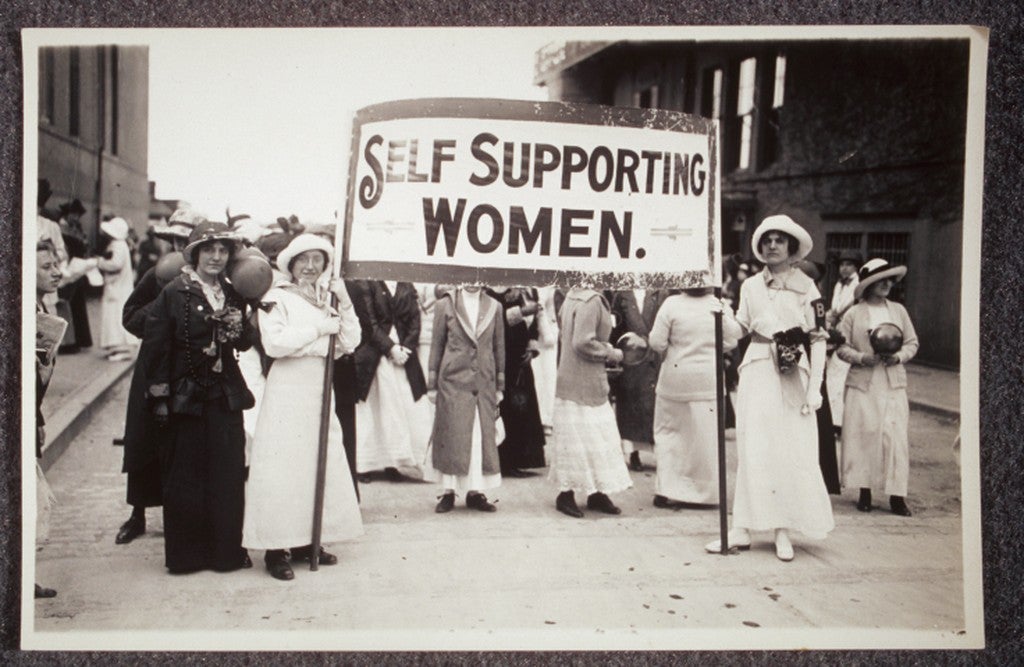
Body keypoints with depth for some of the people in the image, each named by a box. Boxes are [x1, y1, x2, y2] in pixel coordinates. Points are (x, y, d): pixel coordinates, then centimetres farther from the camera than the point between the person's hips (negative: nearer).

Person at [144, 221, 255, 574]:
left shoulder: (232, 294, 11)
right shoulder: (174, 293, -4)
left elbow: (245, 343, 13)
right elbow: (157, 345, -5)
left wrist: (240, 326, -9)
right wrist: (160, 395, -8)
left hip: (226, 397, 4)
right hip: (188, 396, -4)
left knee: (229, 475, 5)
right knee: (186, 476, 3)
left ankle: (227, 549, 16)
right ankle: (185, 554, 15)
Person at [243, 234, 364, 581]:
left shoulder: (326, 301, 16)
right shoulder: (278, 297, -1)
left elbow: (350, 343, 7)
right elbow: (274, 342, -16)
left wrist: (344, 303, -3)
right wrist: (319, 328, -12)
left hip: (319, 389, 6)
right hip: (287, 387, -6)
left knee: (321, 465, 6)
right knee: (283, 467, -6)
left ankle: (305, 542, 17)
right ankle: (276, 549, -2)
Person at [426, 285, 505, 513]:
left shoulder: (494, 306, 7)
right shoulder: (445, 305, 2)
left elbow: (499, 347, 10)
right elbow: (436, 346, 4)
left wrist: (500, 386, 9)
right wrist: (433, 385, 2)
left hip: (484, 383, 2)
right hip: (453, 381, -2)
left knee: (482, 438, 3)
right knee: (451, 436, 0)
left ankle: (475, 491, 12)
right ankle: (448, 491, 9)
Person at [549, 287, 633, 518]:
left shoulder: (573, 295, 8)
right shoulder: (591, 302, -20)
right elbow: (583, 343, -26)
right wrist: (612, 354, -11)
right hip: (583, 385, -10)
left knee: (598, 437, 14)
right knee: (579, 437, -1)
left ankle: (596, 493, 22)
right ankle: (566, 495, 10)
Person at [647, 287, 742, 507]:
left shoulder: (671, 304, -12)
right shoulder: (720, 306, -7)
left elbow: (656, 342, -9)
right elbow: (730, 342, 2)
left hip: (675, 379, -1)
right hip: (708, 381, 1)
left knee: (669, 432, 11)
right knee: (706, 436, 10)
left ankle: (668, 491, 8)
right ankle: (704, 492, 17)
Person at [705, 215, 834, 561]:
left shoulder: (806, 287, 2)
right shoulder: (750, 286, 10)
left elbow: (819, 338, -3)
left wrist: (815, 387, -9)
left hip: (793, 377, -2)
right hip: (757, 373, 2)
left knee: (792, 452, -1)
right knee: (752, 450, 2)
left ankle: (783, 531, 8)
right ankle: (742, 528, 6)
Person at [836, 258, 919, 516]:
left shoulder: (898, 310, 10)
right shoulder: (853, 314, 2)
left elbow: (912, 342, 13)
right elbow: (842, 347, 2)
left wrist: (899, 356, -6)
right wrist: (862, 358, -14)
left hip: (893, 385, 2)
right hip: (862, 384, -2)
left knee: (896, 436, -5)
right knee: (863, 435, -1)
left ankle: (897, 495, 0)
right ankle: (864, 491, 11)